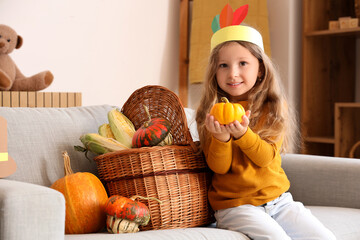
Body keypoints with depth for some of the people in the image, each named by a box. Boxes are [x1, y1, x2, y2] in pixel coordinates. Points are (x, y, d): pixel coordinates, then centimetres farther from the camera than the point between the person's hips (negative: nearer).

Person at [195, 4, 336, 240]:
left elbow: (266, 157, -9)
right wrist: (221, 138, -27)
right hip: (235, 205, -3)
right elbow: (219, 167, -6)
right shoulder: (212, 113, -1)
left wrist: (242, 133, -27)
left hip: (278, 199, 3)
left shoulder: (274, 108, 1)